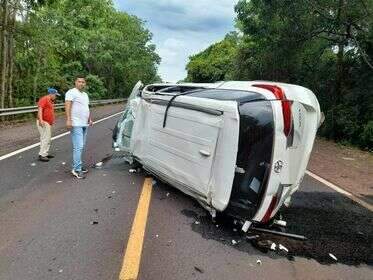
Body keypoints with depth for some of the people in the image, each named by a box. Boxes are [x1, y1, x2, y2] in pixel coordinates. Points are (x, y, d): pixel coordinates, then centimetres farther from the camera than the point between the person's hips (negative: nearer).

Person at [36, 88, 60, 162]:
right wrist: (40, 120, -35)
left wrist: (52, 120, 30)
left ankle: (45, 153, 23)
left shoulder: (51, 101, 18)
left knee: (48, 139, 14)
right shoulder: (44, 99, -12)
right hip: (43, 123, -10)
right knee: (45, 138, -12)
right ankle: (42, 155, -8)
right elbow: (40, 109, -24)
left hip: (48, 123, 10)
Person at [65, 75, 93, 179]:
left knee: (81, 147, 10)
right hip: (76, 124, -9)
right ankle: (77, 169, -10)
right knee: (78, 147, -13)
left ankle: (77, 165, 19)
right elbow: (67, 106, -18)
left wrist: (89, 119, 22)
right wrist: (68, 120, -27)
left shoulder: (85, 94, 21)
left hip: (84, 124, 9)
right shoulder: (71, 92, -7)